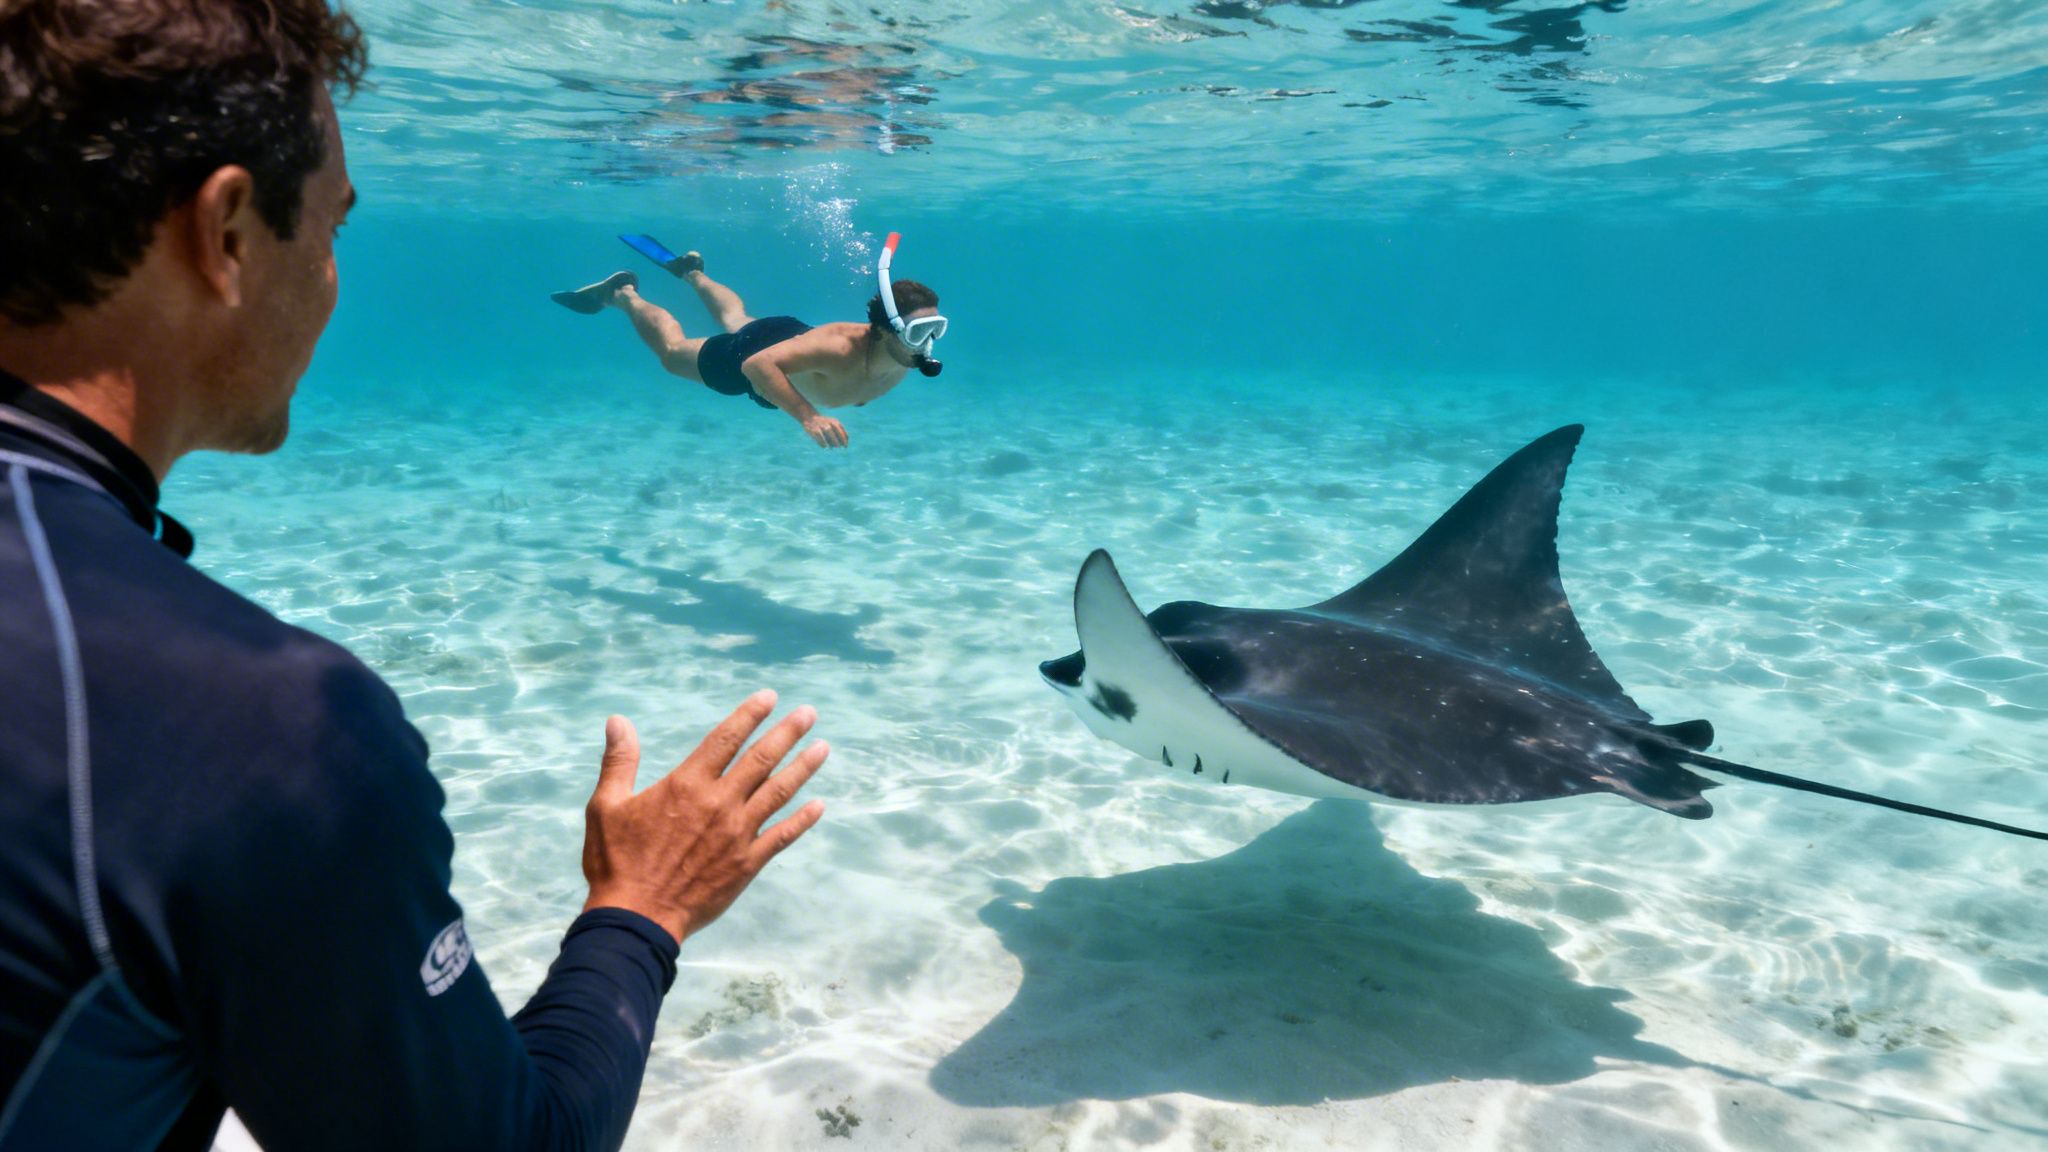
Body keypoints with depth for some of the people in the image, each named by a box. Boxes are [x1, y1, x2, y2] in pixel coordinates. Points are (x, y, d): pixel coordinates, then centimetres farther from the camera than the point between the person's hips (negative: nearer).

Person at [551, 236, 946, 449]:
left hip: (793, 337, 6)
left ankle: (692, 271, 66)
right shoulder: (839, 348, -49)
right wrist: (809, 417, -60)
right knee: (672, 351, 24)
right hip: (752, 352, -6)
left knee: (736, 318, 40)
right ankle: (623, 294, 46)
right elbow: (756, 365, -52)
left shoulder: (906, 360, -28)